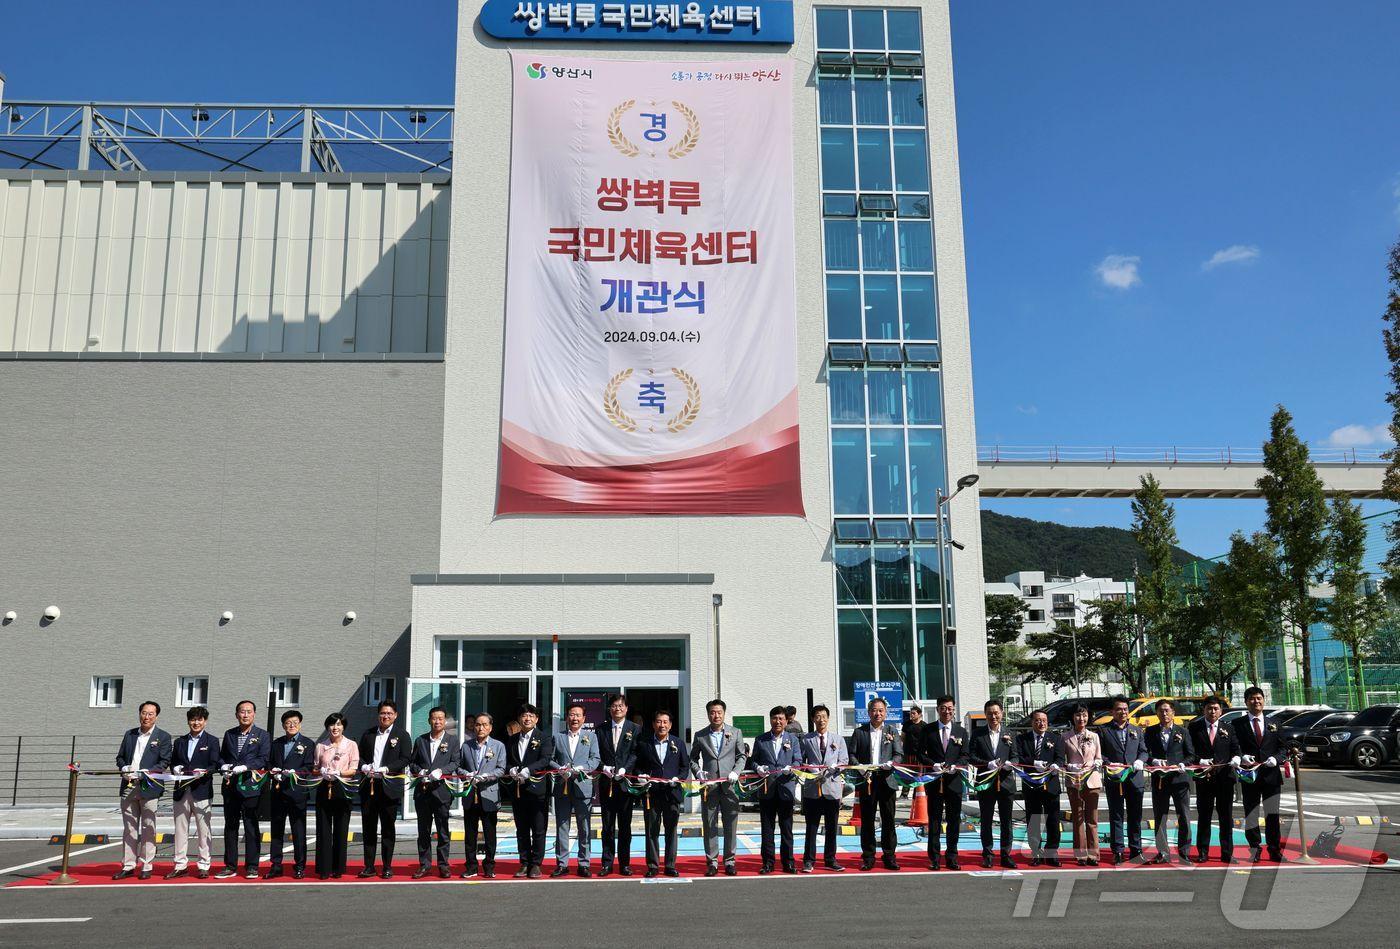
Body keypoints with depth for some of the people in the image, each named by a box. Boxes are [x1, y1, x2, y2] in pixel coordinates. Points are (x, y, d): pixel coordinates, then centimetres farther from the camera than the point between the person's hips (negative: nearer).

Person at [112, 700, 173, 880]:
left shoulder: (163, 737, 2)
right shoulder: (129, 734, 15)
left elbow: (164, 762, -4)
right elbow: (120, 757, 18)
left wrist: (144, 774, -15)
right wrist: (124, 768, -3)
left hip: (149, 787, -4)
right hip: (129, 787, 4)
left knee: (148, 829, 0)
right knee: (129, 828, 8)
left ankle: (146, 867, 5)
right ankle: (128, 866, 13)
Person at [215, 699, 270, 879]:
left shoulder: (263, 736, 3)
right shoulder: (229, 734, 15)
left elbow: (263, 759, -6)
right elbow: (221, 756, 16)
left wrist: (244, 767, -18)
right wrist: (224, 767, -6)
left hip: (250, 786, -4)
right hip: (230, 787, 4)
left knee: (251, 827, 0)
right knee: (230, 826, 8)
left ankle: (252, 866, 5)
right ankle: (230, 866, 15)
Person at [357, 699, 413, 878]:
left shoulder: (402, 735, 2)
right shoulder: (368, 735, 15)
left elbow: (406, 759, -6)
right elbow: (360, 756, 15)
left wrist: (386, 769, -17)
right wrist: (364, 767, -6)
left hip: (389, 787, -4)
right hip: (368, 786, 4)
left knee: (387, 828, 4)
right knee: (368, 828, 6)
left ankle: (387, 867, 11)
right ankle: (369, 866, 14)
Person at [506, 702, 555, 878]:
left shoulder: (545, 738, 1)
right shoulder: (511, 741, 16)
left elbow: (546, 760, -12)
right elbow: (507, 762, 13)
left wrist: (528, 770, -24)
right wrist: (512, 770, -9)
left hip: (537, 789, -4)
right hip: (518, 790, 4)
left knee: (539, 830, -1)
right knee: (521, 830, 9)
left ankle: (536, 864, 7)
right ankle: (524, 864, 16)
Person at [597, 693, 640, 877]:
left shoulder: (635, 729, 4)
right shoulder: (602, 730, 10)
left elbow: (635, 753, -3)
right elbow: (597, 755, 9)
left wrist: (624, 769, -17)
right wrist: (603, 767, -9)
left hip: (625, 782, -2)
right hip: (606, 784, 2)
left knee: (625, 825, 4)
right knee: (607, 826, 5)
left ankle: (625, 863, 11)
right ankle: (607, 863, 11)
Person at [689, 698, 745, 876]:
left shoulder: (735, 733, 8)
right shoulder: (700, 735, 8)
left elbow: (741, 756, 9)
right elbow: (693, 758, 13)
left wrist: (736, 772, -7)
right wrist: (698, 772, -5)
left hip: (729, 785, 0)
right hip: (709, 786, 0)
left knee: (731, 825, 3)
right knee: (709, 826, 3)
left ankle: (730, 861, 12)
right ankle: (712, 862, 10)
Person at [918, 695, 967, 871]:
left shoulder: (962, 732, 10)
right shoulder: (926, 730, 4)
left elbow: (965, 756, 6)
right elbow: (921, 755, 2)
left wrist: (956, 766, -14)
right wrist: (933, 765, -15)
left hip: (955, 780, 2)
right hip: (934, 781, -1)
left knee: (954, 821, 5)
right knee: (934, 821, 2)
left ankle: (952, 857, 14)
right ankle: (934, 858, 9)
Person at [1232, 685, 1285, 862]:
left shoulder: (1274, 724, 11)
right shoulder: (1237, 724, 4)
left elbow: (1283, 748, 9)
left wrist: (1276, 758, -11)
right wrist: (1242, 757, -19)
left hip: (1271, 775, 1)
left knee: (1272, 815, 5)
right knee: (1251, 815, 4)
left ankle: (1274, 850, 14)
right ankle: (1254, 850, 14)